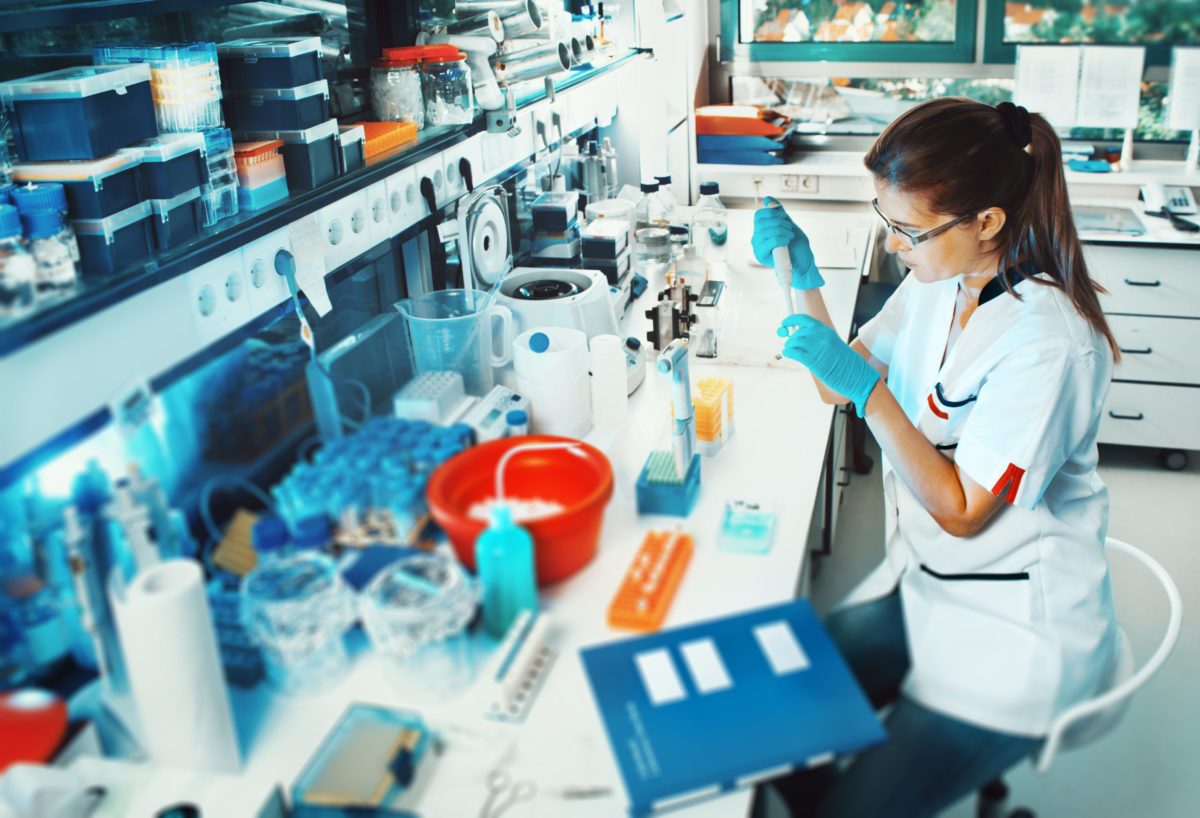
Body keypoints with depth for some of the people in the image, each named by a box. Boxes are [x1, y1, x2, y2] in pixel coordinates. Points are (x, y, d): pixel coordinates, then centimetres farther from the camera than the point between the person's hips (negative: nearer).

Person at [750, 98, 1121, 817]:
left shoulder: (1047, 344, -26)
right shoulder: (940, 279, -2)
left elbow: (960, 509, -20)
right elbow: (842, 385, 8)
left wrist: (866, 388, -26)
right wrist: (804, 279, -6)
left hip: (1016, 629, -7)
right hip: (922, 581, 7)